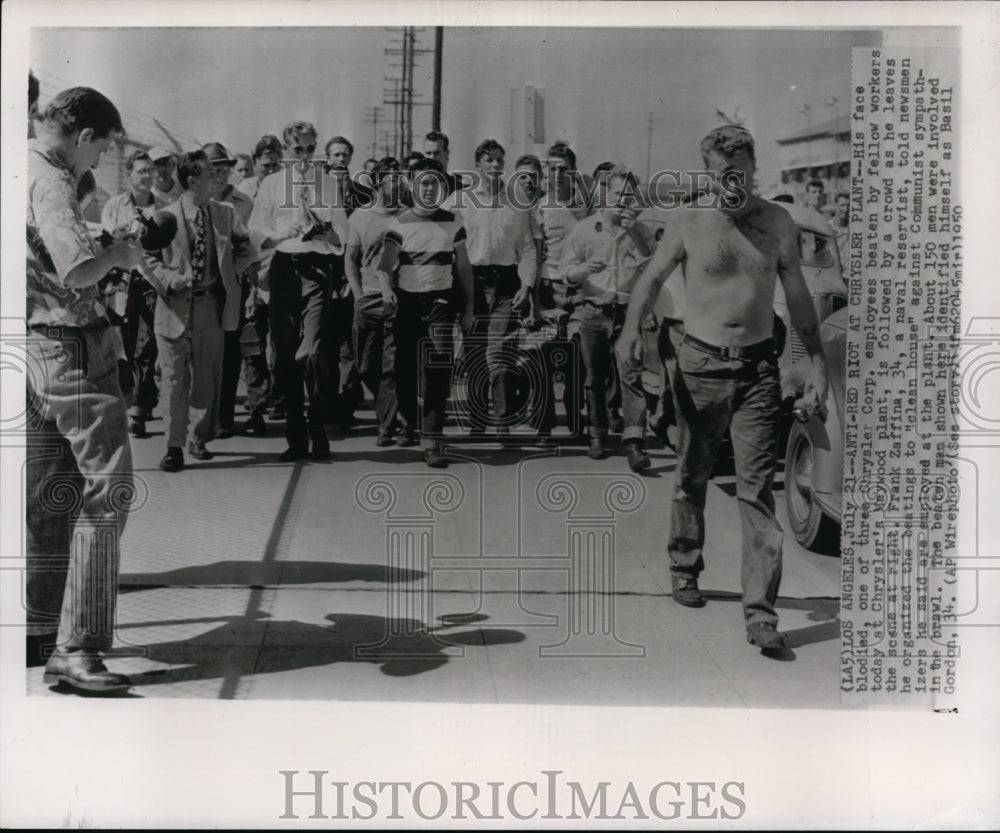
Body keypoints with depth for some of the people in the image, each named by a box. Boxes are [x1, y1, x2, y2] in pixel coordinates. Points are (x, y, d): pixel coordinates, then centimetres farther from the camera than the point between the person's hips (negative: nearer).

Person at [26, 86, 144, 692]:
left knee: (50, 490, 17)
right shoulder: (49, 181, -15)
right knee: (107, 488, -9)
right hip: (71, 346, -10)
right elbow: (78, 270, -28)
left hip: (34, 346, 10)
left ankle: (40, 627, 27)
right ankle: (76, 649, -12)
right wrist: (118, 255, -9)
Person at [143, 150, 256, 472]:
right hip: (176, 307, -3)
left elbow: (245, 249, 17)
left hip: (212, 304, 3)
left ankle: (201, 438, 24)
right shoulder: (166, 217, -4)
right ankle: (174, 447, 4)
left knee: (208, 375, 9)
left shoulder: (224, 214, 7)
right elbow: (150, 260, -2)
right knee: (174, 378, -1)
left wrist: (229, 273, 4)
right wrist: (170, 279, -17)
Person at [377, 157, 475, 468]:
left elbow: (463, 268, 13)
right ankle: (412, 423, 31)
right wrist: (386, 291, -28)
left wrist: (468, 307, 10)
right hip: (408, 302, 0)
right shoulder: (401, 224, 1)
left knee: (438, 371, -14)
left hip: (441, 301, 0)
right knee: (405, 370, 3)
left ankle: (431, 440, -12)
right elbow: (385, 264, -8)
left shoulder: (452, 223, 7)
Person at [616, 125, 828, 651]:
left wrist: (816, 360, 10)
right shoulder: (688, 223, -1)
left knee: (757, 489, -6)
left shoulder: (777, 223, 6)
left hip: (758, 367, 1)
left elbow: (797, 293, 13)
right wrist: (631, 327, -20)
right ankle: (684, 570, 35)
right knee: (692, 475, 12)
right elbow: (652, 278, -1)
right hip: (700, 364, 0)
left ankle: (760, 613, -8)